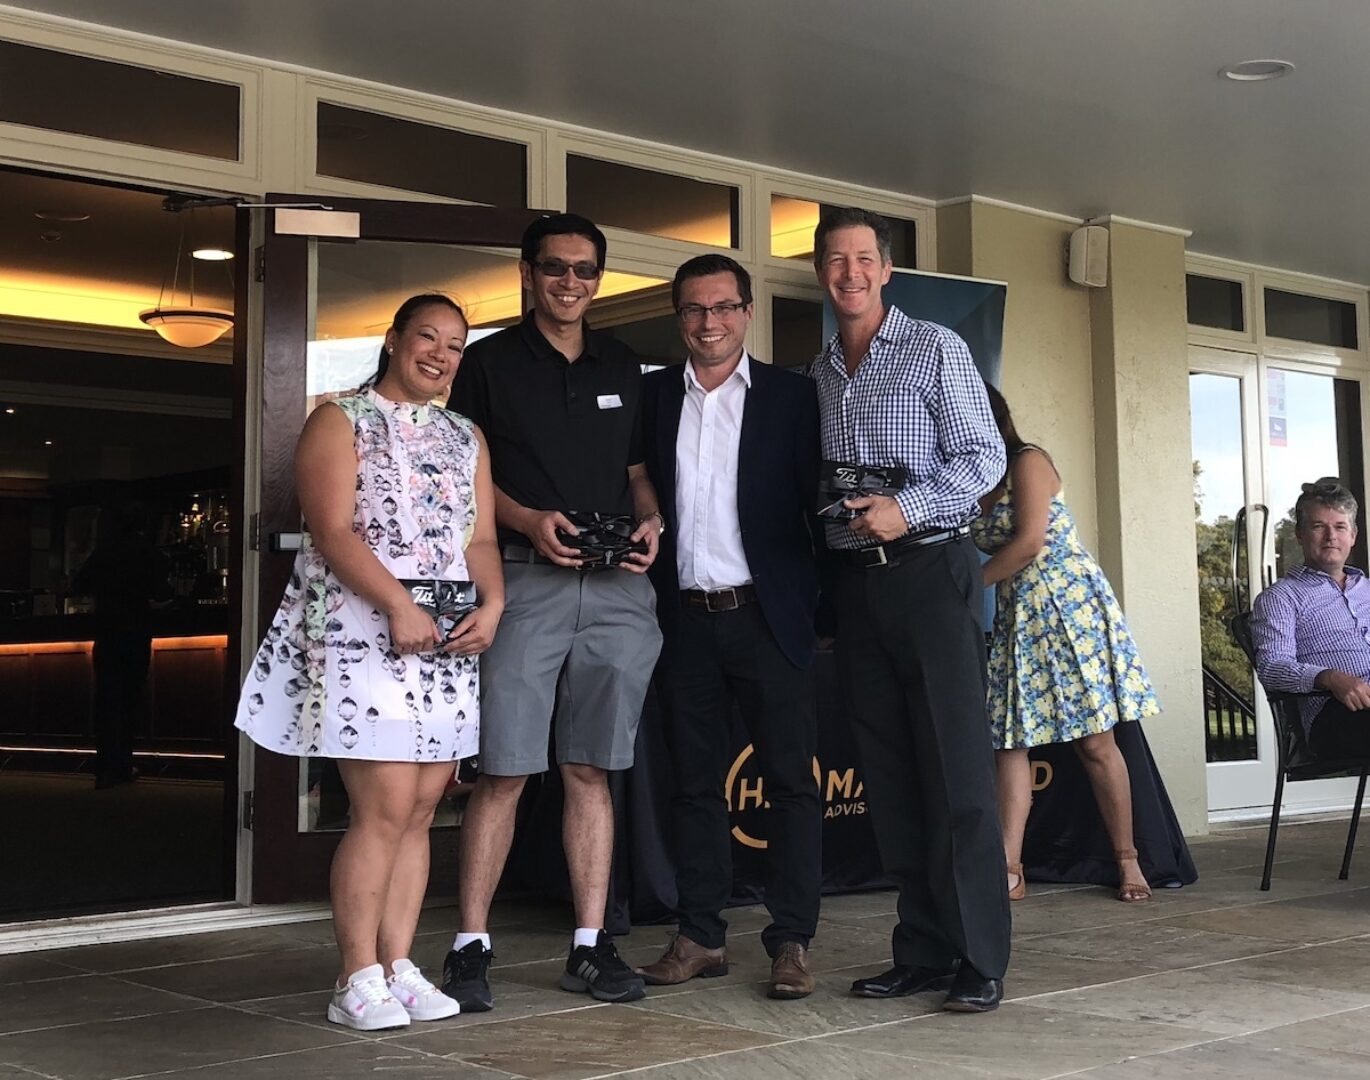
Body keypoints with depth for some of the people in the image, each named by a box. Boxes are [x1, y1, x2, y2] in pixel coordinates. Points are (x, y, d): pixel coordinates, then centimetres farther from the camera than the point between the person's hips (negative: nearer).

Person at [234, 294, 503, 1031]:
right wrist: (399, 606, -20)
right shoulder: (341, 421, 2)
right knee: (385, 807, -11)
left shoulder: (466, 438, 18)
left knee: (420, 811, 4)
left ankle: (397, 968, 11)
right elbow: (332, 531, -10)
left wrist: (491, 605, -8)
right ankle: (357, 981, -3)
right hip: (363, 633, -6)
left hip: (448, 641, 6)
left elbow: (482, 538, 12)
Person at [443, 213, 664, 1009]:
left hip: (617, 586, 4)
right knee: (503, 770, -5)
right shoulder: (490, 363, 5)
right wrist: (526, 519, -13)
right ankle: (472, 946, 3)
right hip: (525, 579, -3)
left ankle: (591, 946, 13)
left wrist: (650, 521, 0)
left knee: (591, 770, 7)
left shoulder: (623, 369, 17)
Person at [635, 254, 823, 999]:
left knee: (790, 779, -1)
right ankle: (700, 937, 17)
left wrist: (825, 599, -7)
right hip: (684, 618, 3)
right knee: (695, 781, 9)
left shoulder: (792, 395, 3)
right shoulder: (653, 396, 10)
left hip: (767, 615, -3)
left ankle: (791, 942, 6)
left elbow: (817, 497, 0)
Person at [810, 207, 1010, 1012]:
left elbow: (984, 456, -7)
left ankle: (980, 961, -3)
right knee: (891, 777, 6)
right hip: (855, 580, 6)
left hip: (931, 571, -5)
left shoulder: (934, 349, 0)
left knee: (957, 772, -7)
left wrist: (908, 509, -18)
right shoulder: (819, 373, 15)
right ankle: (923, 953, 12)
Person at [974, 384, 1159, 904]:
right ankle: (1010, 870, -6)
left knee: (1094, 740, -5)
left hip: (1069, 603, -7)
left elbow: (1030, 542, -16)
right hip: (1017, 616, 7)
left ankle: (1127, 860, 5)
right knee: (1011, 742, -3)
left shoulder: (1029, 462, -7)